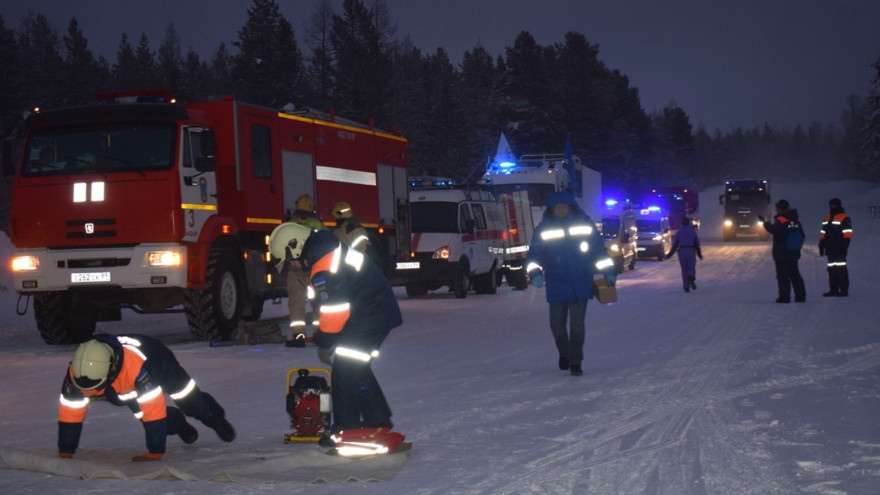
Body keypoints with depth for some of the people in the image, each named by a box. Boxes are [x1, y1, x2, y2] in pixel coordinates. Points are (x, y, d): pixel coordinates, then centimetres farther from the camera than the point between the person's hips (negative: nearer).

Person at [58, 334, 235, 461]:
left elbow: (154, 410, -47)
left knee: (190, 401, 9)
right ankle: (177, 424, 39)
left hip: (158, 360, -4)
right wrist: (65, 453, -26)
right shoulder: (75, 374, -38)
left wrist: (155, 452, -43)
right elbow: (70, 414, -27)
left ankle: (217, 421, 43)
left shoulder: (137, 366, -52)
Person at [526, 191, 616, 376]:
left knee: (577, 324, -5)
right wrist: (535, 273, -16)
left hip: (580, 286, -1)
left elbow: (599, 250, 10)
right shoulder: (544, 229, 0)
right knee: (557, 324, 9)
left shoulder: (584, 224, 2)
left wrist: (608, 272, 11)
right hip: (556, 287, 1)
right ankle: (564, 354, 34)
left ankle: (575, 361, 2)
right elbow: (535, 255, 1)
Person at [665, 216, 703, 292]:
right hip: (691, 252, 0)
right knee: (691, 268, 6)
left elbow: (674, 245, 3)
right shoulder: (693, 232, 6)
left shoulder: (679, 232, 5)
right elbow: (697, 244, 6)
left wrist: (669, 255, 11)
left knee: (684, 270, 8)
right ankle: (691, 279, -28)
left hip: (682, 252, 0)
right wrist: (699, 254, 18)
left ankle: (686, 287, 2)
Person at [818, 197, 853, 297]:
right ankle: (833, 289, 11)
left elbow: (847, 233, -10)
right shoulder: (827, 218, 19)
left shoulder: (844, 218, -5)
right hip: (830, 248, 8)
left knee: (841, 268, -9)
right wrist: (821, 246, 17)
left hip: (839, 248, -8)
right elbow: (823, 233, 22)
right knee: (831, 268, 8)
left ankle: (844, 290, -7)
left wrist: (844, 245, -16)